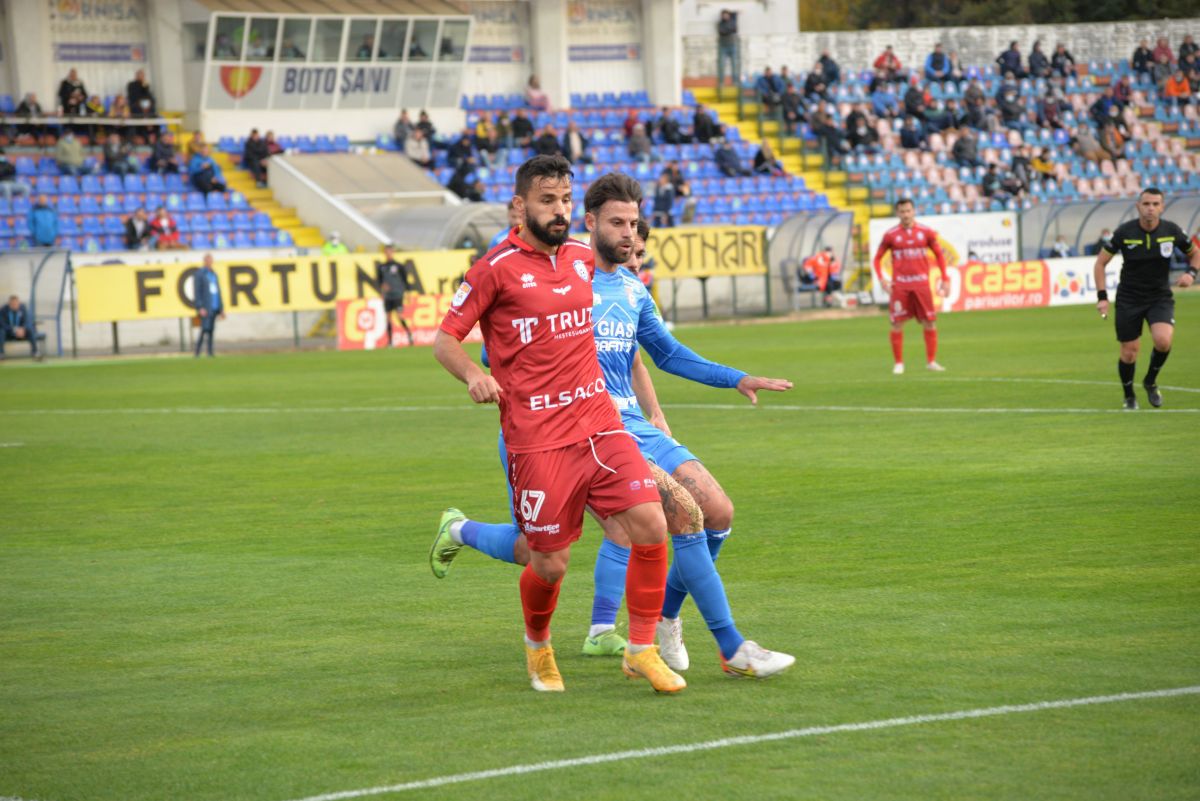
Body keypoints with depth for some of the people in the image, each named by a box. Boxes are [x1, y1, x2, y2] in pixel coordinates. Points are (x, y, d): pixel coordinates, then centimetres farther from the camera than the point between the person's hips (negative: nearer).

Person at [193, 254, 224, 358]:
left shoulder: (214, 274, 19)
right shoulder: (199, 273, -3)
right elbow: (197, 292, -8)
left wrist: (221, 309, 19)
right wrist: (200, 308, -16)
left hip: (214, 308, 7)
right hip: (205, 308, -7)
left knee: (211, 330, 5)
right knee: (205, 329, -16)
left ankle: (210, 353, 5)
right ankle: (197, 353, -15)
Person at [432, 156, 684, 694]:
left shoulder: (582, 257, 11)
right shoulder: (496, 268, -6)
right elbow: (445, 340, -2)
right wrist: (474, 375, -21)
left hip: (599, 422, 5)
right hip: (537, 439, -5)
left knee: (651, 524, -11)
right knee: (550, 563, -1)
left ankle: (642, 650, 3)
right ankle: (537, 646, 31)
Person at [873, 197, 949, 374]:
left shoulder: (925, 232, 4)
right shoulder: (890, 235, 1)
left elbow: (939, 255, 12)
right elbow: (877, 258, 8)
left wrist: (944, 279, 6)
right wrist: (882, 280, -5)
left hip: (921, 283, 1)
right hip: (899, 285, -1)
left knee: (930, 323, 0)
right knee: (897, 324, -3)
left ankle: (931, 361, 10)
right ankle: (898, 363, 7)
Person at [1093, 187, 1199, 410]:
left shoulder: (1172, 231, -7)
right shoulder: (1124, 232, -12)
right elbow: (1101, 262, -2)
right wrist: (1102, 296, -10)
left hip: (1160, 297, 0)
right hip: (1128, 299, 0)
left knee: (1163, 340, -24)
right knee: (1129, 353, 1)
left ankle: (1151, 382, 6)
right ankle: (1129, 397, 29)